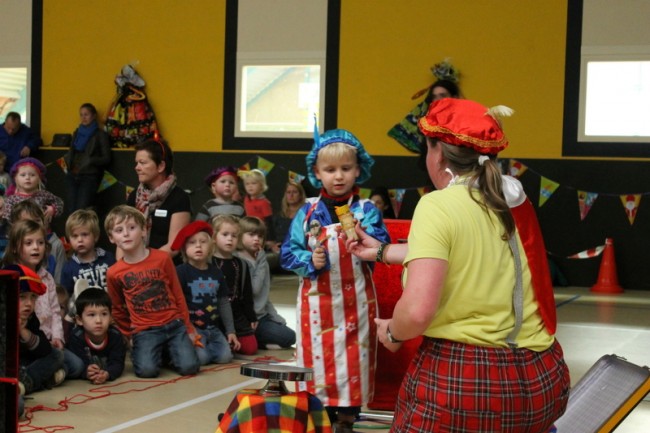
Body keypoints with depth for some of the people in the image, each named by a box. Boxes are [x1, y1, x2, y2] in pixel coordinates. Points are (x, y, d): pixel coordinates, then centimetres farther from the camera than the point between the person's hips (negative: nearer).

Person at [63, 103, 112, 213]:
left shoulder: (100, 134, -2)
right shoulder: (77, 133, 16)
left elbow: (106, 158, -5)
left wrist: (89, 161, -17)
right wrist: (67, 159, 3)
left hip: (89, 176, -6)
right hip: (73, 175, 6)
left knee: (82, 211, -15)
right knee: (71, 209, 1)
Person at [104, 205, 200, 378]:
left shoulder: (162, 258, -1)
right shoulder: (114, 273, -1)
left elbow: (178, 295, 6)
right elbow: (118, 309, 14)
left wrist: (189, 328, 9)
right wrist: (129, 336, 17)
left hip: (174, 324, 1)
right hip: (144, 330, 0)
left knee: (189, 367, -18)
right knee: (147, 370, -25)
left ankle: (168, 351, 15)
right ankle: (138, 351, 10)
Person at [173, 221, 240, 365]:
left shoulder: (216, 272, 10)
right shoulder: (181, 272, -8)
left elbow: (224, 303, 13)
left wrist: (231, 331, 9)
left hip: (214, 328, 6)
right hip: (192, 326, -5)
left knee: (225, 356, -10)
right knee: (200, 357, -25)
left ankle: (205, 346, 15)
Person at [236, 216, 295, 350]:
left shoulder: (260, 260, 12)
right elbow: (254, 289, -19)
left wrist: (274, 316, 10)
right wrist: (261, 263, -13)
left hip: (262, 315, 8)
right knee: (288, 337, -13)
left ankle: (254, 340, 5)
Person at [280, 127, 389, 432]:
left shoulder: (366, 210, -2)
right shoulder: (307, 212, 2)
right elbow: (288, 252, 0)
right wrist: (310, 261, -17)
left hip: (355, 301, -1)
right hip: (317, 300, 1)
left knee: (353, 359, 4)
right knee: (316, 358, 8)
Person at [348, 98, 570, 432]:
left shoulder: (438, 205, -12)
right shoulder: (514, 201, 8)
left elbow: (417, 311, -23)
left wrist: (392, 332, -1)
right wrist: (382, 251, 38)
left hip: (460, 379, -6)